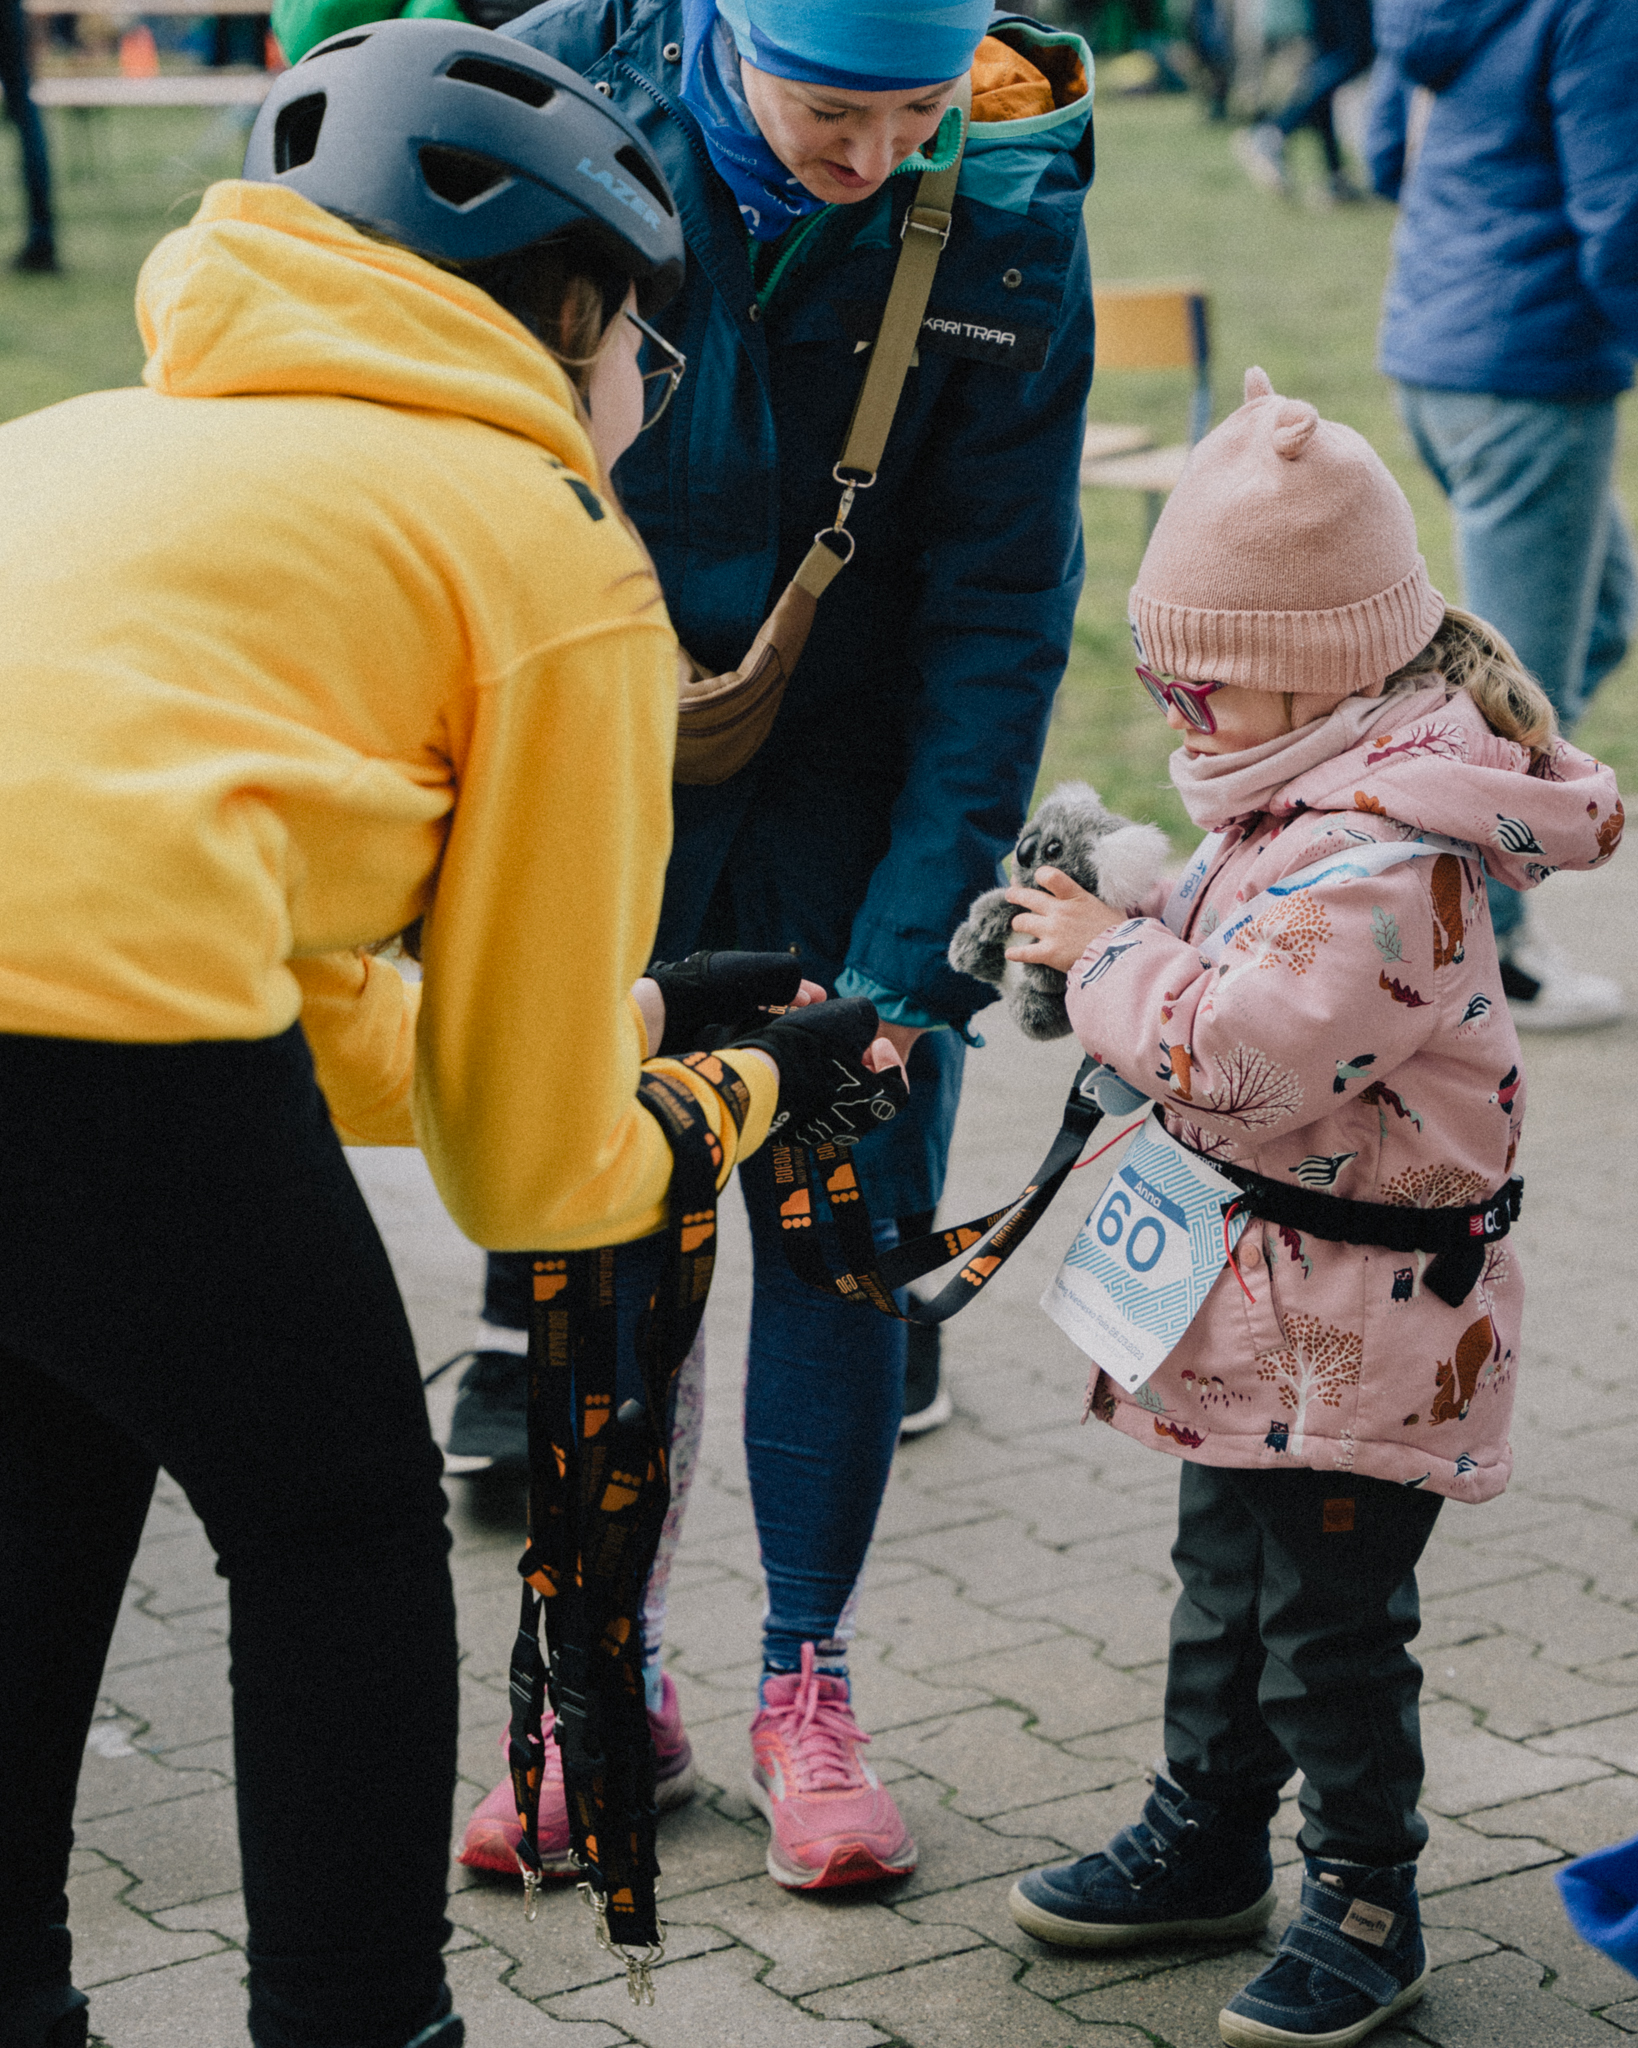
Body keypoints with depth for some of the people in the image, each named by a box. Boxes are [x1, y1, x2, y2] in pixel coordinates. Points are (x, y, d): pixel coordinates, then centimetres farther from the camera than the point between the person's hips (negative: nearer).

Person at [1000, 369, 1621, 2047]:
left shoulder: (1383, 861, -26)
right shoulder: (1298, 802, 7)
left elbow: (1250, 1047, -33)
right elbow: (1226, 973, 20)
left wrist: (1111, 960, -18)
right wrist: (1096, 936, 3)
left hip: (1362, 1323, -10)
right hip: (1257, 1300, 10)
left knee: (1328, 1622, 1)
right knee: (1226, 1581, 22)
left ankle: (1366, 1903, 17)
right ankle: (1207, 1842, 37)